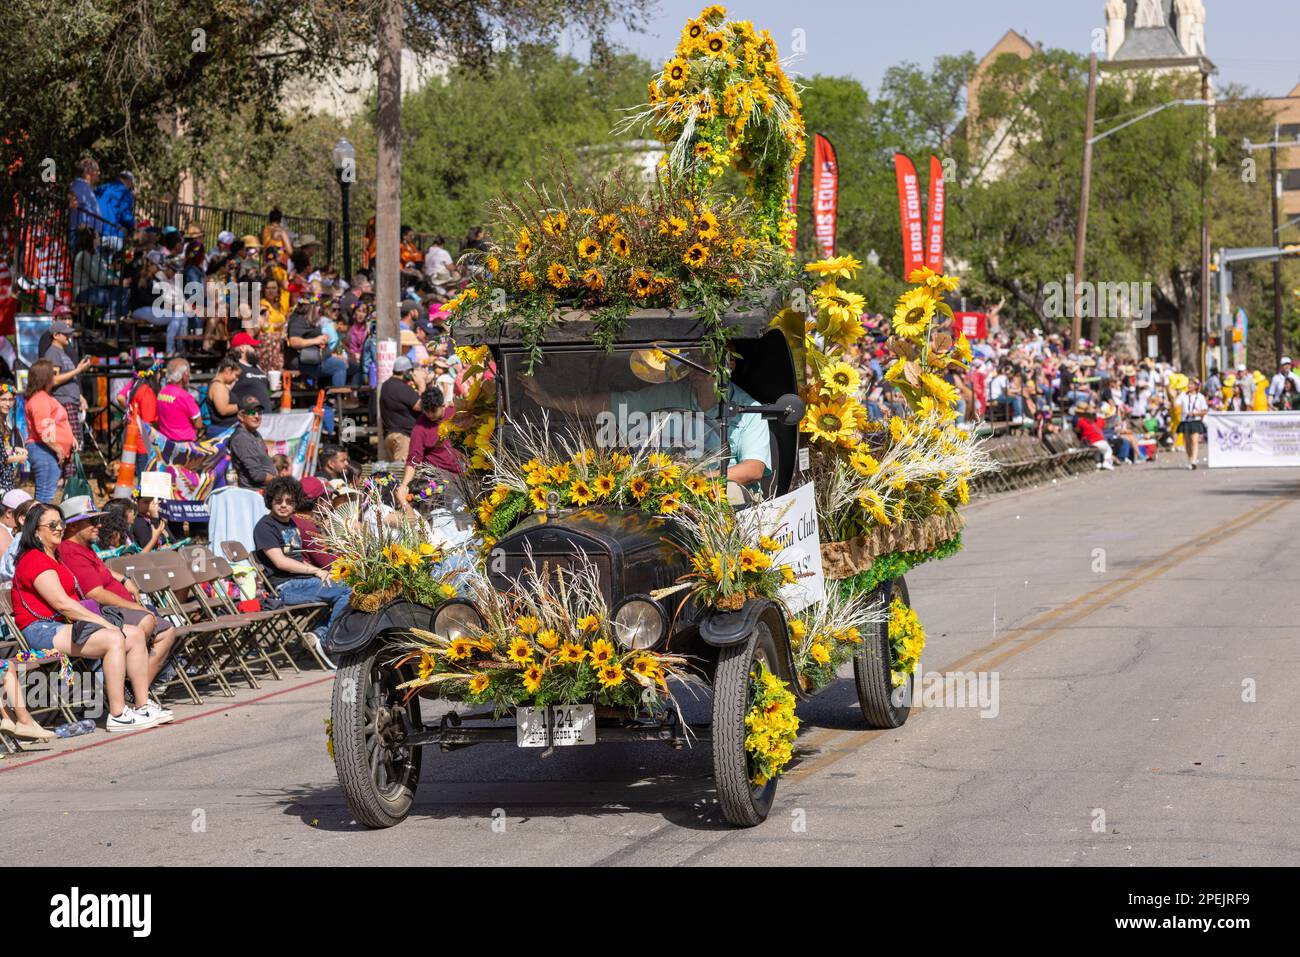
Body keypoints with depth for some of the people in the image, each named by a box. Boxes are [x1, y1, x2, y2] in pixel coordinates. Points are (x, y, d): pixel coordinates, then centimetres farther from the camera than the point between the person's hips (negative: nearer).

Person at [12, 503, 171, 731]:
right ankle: (117, 715, -29)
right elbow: (62, 604, -18)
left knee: (136, 635, -1)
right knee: (114, 639, -29)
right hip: (43, 629, -10)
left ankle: (143, 705, -2)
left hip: (64, 624, 10)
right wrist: (106, 624, -16)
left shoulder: (54, 558, 23)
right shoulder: (35, 560, -11)